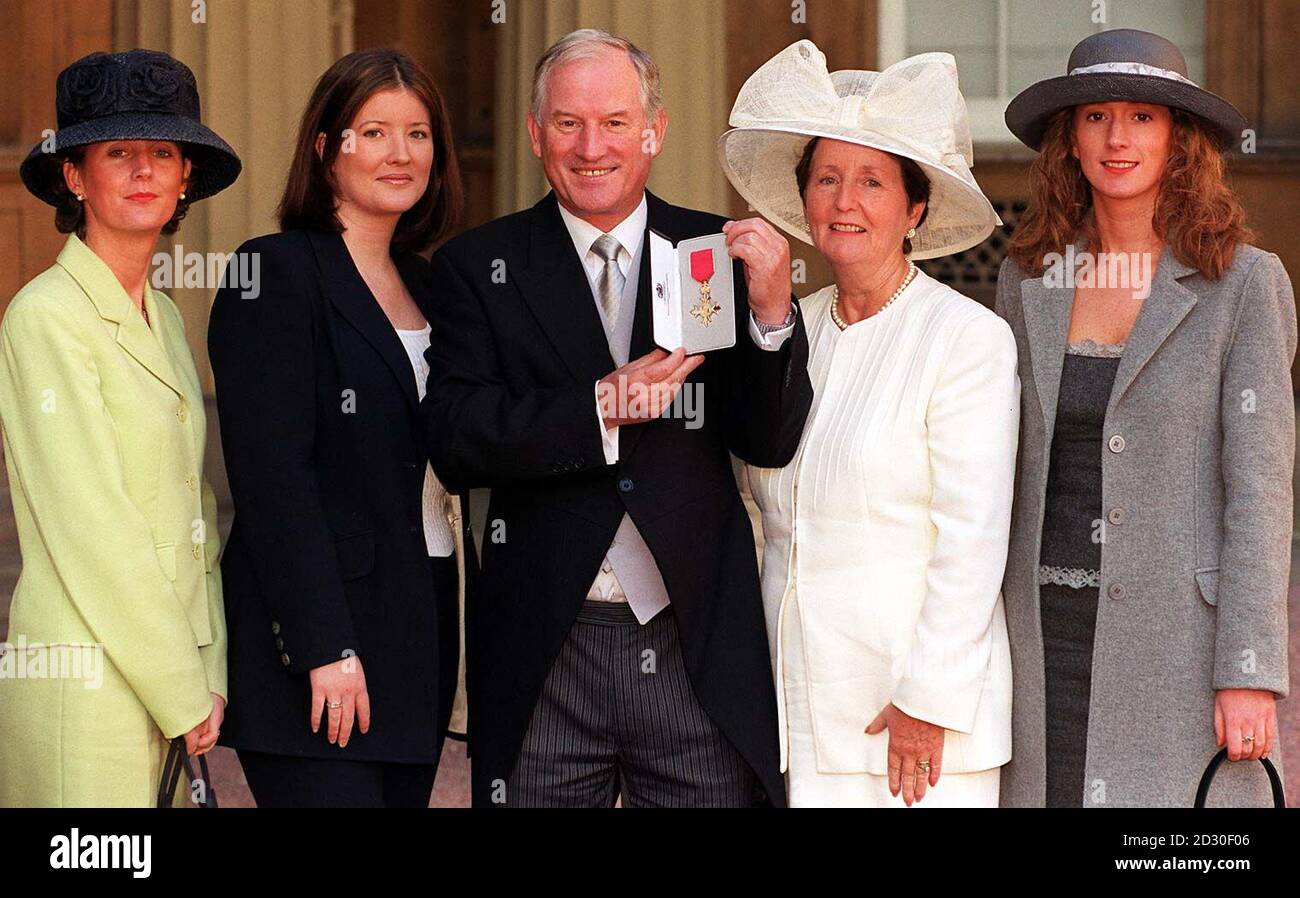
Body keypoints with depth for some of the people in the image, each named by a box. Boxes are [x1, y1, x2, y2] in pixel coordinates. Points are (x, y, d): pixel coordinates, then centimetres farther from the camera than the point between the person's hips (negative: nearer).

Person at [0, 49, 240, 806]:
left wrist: (208, 675, 6)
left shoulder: (165, 318, 15)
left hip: (172, 678, 7)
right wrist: (182, 691, -12)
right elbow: (90, 526, -14)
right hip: (86, 679, -7)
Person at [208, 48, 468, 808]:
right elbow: (273, 474, -14)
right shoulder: (278, 273, -7)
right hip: (320, 636, -7)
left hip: (423, 624, 7)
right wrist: (325, 649, -19)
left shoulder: (422, 283, 16)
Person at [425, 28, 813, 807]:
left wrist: (772, 312, -16)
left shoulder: (719, 255, 6)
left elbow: (770, 443, 1)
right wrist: (599, 408, -20)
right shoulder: (480, 268, 4)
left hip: (701, 654, 1)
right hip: (544, 660, 0)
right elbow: (455, 443, -7)